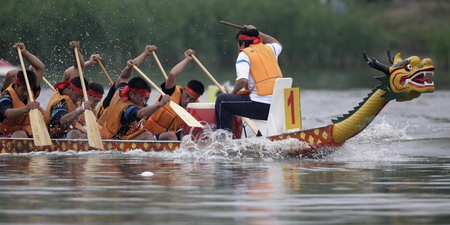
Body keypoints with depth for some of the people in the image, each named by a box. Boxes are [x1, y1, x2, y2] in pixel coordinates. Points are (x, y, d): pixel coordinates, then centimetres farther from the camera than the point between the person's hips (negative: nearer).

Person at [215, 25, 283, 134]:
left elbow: (243, 80, -19)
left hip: (261, 108, -7)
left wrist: (234, 92, 1)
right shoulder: (268, 49, 14)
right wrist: (257, 32, 42)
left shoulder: (244, 54, -4)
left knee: (222, 101, 5)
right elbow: (278, 45, 40)